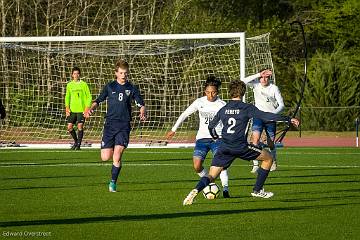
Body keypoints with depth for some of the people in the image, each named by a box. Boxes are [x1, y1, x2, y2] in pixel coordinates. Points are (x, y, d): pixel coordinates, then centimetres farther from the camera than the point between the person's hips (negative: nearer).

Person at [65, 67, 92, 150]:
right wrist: (67, 107, 3)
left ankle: (79, 144, 2)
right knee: (69, 127, -1)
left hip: (81, 109, -3)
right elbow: (67, 97, 17)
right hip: (72, 109, 3)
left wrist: (87, 107, -10)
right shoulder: (69, 85, 9)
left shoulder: (84, 84, -1)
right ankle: (76, 141, 21)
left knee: (80, 126, -9)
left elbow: (89, 97, 1)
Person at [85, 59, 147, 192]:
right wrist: (91, 108, -8)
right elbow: (98, 100, 12)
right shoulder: (109, 87, 6)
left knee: (117, 156, -14)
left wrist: (142, 113, -14)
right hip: (110, 125, 1)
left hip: (124, 126, -1)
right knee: (105, 157, -3)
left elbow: (141, 104, 7)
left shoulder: (131, 89, 5)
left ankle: (113, 182, 0)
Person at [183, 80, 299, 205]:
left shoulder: (223, 109, 13)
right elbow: (265, 116, -9)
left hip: (224, 147, 4)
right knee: (268, 158, 16)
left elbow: (211, 126, 24)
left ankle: (195, 191, -26)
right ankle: (257, 190, 19)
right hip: (240, 147, -4)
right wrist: (288, 119, -7)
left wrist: (215, 136, 47)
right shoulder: (247, 108, 0)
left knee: (211, 176, 4)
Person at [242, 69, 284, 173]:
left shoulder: (274, 88, -6)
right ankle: (255, 164, -22)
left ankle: (273, 162, 35)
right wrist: (258, 75, -27)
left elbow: (281, 105, -6)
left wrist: (274, 113, -25)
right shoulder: (256, 84, -3)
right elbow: (244, 82, -22)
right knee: (255, 138, -21)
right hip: (258, 116, 0)